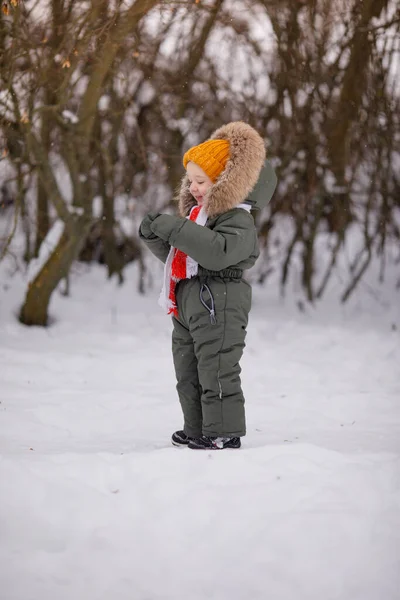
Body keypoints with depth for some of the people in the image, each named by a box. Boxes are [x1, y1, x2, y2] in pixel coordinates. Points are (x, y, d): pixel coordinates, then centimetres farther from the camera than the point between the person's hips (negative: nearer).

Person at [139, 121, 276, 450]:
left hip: (218, 304, -10)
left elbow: (219, 252, -32)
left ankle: (224, 434, -1)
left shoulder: (237, 219, -13)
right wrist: (154, 235, 3)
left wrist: (176, 229, -30)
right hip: (188, 303, 10)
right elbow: (174, 254, 22)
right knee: (189, 374, 17)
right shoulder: (197, 212, 17)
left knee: (216, 373, -8)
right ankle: (196, 431, 28)